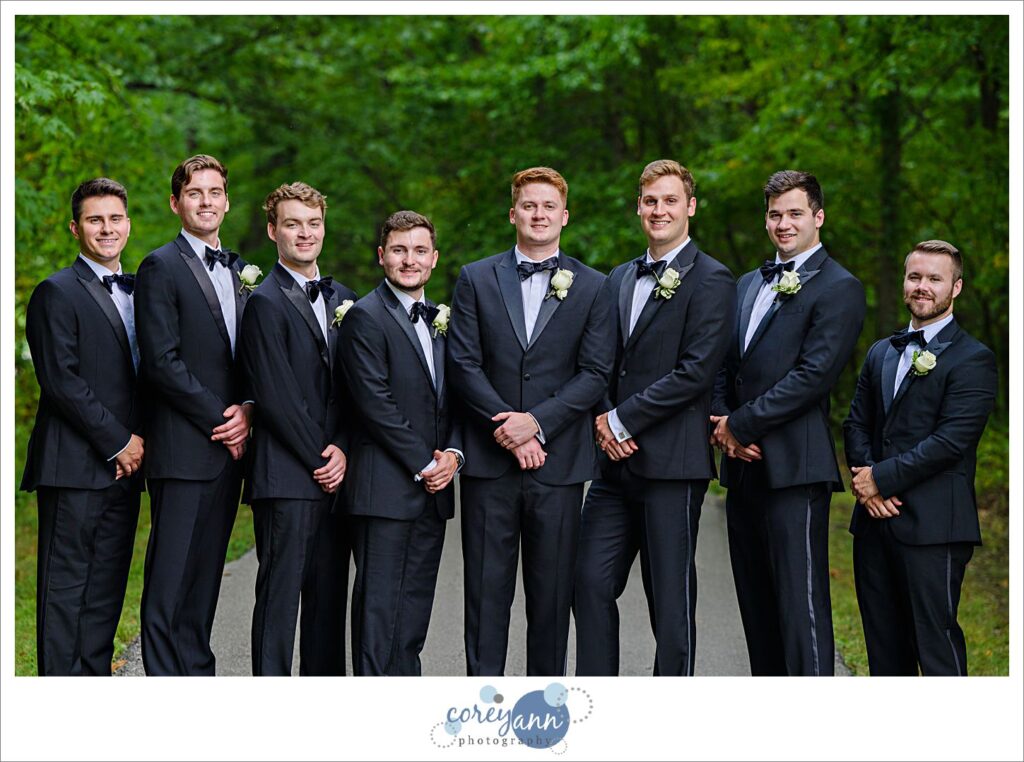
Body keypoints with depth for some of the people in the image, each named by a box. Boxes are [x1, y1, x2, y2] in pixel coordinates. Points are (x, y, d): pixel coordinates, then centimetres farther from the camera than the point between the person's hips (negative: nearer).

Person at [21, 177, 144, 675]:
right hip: (76, 466, -7)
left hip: (124, 465, 7)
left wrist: (140, 441, 4)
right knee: (66, 587, -5)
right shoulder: (57, 293, -4)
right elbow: (60, 380, -13)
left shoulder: (135, 293, 19)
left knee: (107, 589, 8)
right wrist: (118, 442, -13)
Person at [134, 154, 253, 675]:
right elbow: (162, 363, -12)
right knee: (169, 579, -6)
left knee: (206, 576, 10)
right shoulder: (161, 267, -4)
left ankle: (199, 674, 14)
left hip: (229, 444, 7)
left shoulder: (238, 271, 19)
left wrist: (246, 412, 0)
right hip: (183, 450, -7)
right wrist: (218, 418, -12)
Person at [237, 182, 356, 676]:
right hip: (286, 478, -6)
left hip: (333, 476, 7)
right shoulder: (265, 303, -6)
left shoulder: (342, 299, 17)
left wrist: (342, 450, -2)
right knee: (280, 597, -4)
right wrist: (319, 461, -8)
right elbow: (276, 398, -11)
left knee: (329, 595, 9)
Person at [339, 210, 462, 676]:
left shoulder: (440, 320, 17)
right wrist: (422, 465, -13)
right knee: (379, 603, -5)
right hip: (386, 488, -7)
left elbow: (456, 399, 18)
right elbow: (375, 403, -13)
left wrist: (453, 454, -1)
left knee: (416, 605, 9)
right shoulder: (365, 317, -6)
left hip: (433, 487, 7)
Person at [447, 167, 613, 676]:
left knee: (552, 590, 4)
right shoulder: (475, 280, 8)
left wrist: (536, 421, -13)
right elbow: (463, 365, 1)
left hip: (558, 459, 0)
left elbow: (595, 373, -1)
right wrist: (506, 428, -10)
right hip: (488, 461, 0)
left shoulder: (592, 287, 7)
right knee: (486, 588, 1)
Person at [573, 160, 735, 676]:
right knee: (592, 583, 2)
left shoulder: (710, 281, -6)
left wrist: (622, 420, -13)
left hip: (671, 463, -6)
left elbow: (695, 372, -14)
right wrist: (602, 418, -2)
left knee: (670, 596, 1)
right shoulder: (619, 279, 17)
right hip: (616, 460, 7)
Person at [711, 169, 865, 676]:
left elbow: (813, 374, -14)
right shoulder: (748, 286, 20)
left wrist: (739, 425, -12)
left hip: (795, 467, -8)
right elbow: (726, 367, 21)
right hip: (743, 464, 8)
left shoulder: (838, 288, -5)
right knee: (756, 601, 11)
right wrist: (722, 424, 1)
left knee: (800, 600, -12)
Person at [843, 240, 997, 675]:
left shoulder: (972, 359, -4)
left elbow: (951, 439, -13)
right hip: (875, 520, 7)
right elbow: (857, 423, 15)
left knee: (936, 636, -9)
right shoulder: (881, 354, 19)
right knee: (883, 641, 10)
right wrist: (865, 481, -4)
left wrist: (882, 477, -12)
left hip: (933, 525, -7)